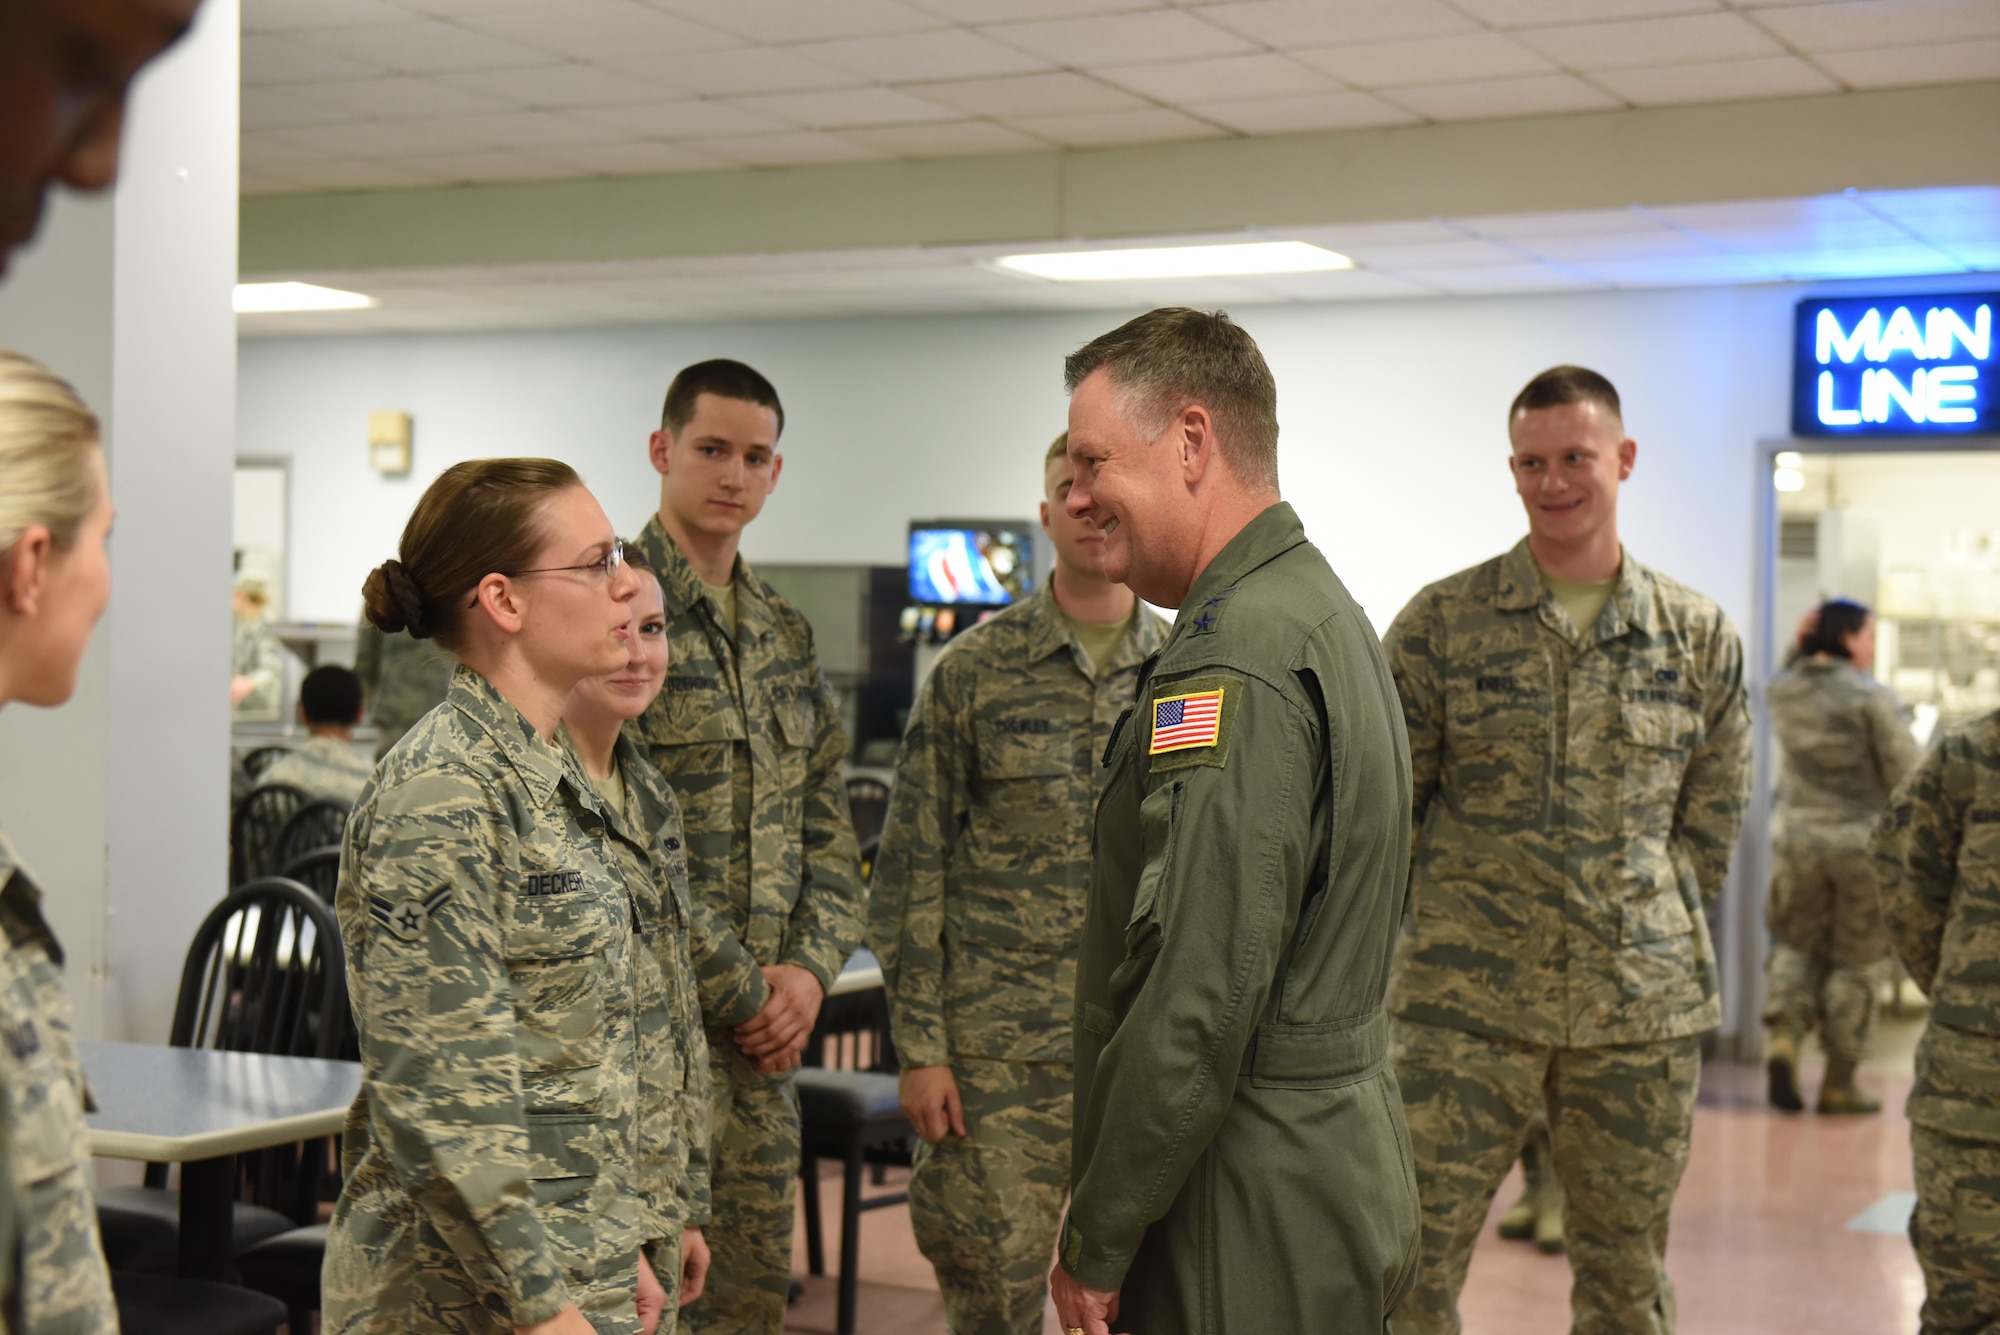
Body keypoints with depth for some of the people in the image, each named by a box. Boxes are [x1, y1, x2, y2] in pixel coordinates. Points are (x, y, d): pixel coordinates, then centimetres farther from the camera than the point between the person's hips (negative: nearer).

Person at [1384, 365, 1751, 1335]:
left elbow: (1712, 815, 12)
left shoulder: (1699, 635, 6)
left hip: (1642, 1006, 2)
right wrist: (1446, 932, 3)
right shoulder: (1440, 623, 0)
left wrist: (1655, 940, 7)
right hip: (1465, 1007, -2)